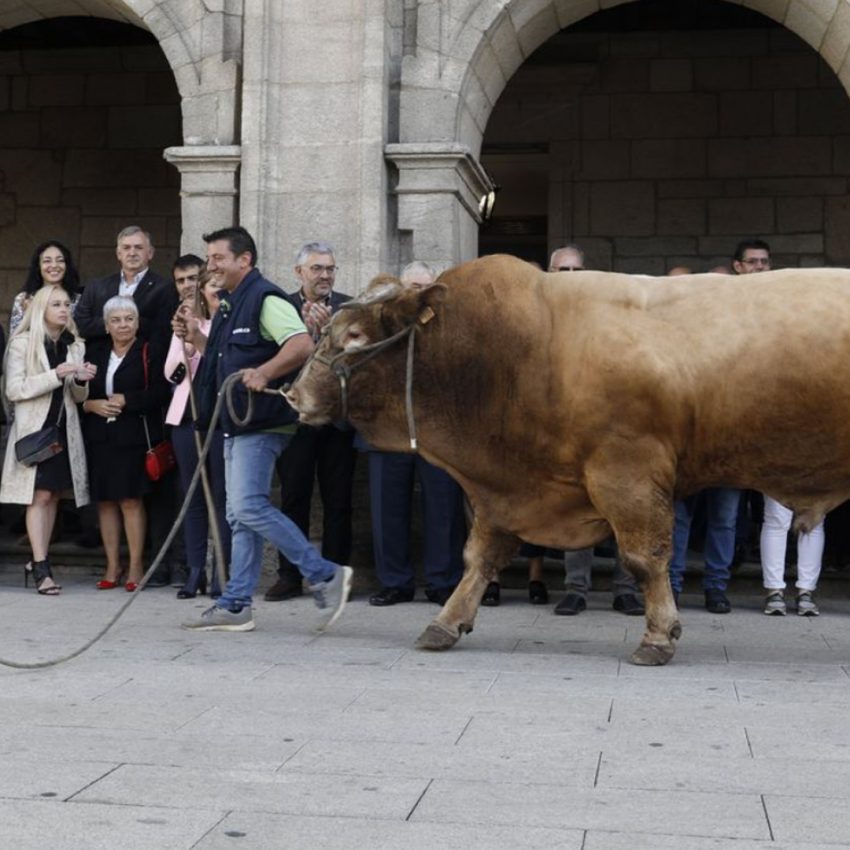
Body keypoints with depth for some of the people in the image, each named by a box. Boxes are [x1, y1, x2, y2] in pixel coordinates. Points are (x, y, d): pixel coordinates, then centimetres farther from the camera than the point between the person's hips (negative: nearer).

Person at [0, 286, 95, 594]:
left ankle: (38, 560, 15)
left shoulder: (75, 346, 13)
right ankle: (41, 569, -12)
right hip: (35, 429, -5)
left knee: (53, 496, 6)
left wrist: (81, 381, -6)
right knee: (40, 496, -10)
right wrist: (55, 375, -17)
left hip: (64, 430, 5)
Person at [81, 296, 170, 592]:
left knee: (130, 500, -5)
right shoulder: (95, 352, 13)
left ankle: (136, 566, 4)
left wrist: (126, 401, -13)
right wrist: (91, 404, -5)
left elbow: (160, 393, -10)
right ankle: (112, 566, 15)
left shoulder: (148, 352, -2)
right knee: (105, 501, 6)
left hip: (133, 437, -5)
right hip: (99, 437, 5)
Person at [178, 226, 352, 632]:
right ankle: (236, 606, 14)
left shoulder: (265, 298, -11)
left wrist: (264, 373, -33)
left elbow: (302, 345, -23)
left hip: (261, 423, -10)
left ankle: (325, 575, -8)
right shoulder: (229, 306, 21)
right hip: (237, 424, 10)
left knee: (248, 506, -16)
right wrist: (195, 337, 16)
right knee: (240, 516, 10)